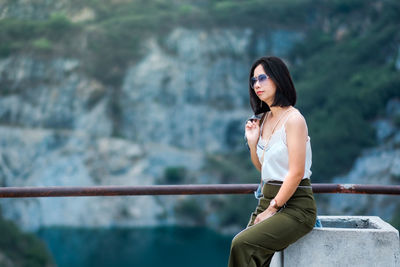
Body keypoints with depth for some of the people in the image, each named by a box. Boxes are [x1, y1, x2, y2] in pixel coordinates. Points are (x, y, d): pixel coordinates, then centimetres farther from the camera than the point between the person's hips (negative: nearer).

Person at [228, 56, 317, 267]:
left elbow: (296, 173, -16)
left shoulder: (293, 119, -12)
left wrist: (272, 209, -13)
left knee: (242, 244, -24)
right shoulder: (264, 120, 13)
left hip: (295, 205, -7)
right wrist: (252, 142, 4)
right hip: (268, 199, 7)